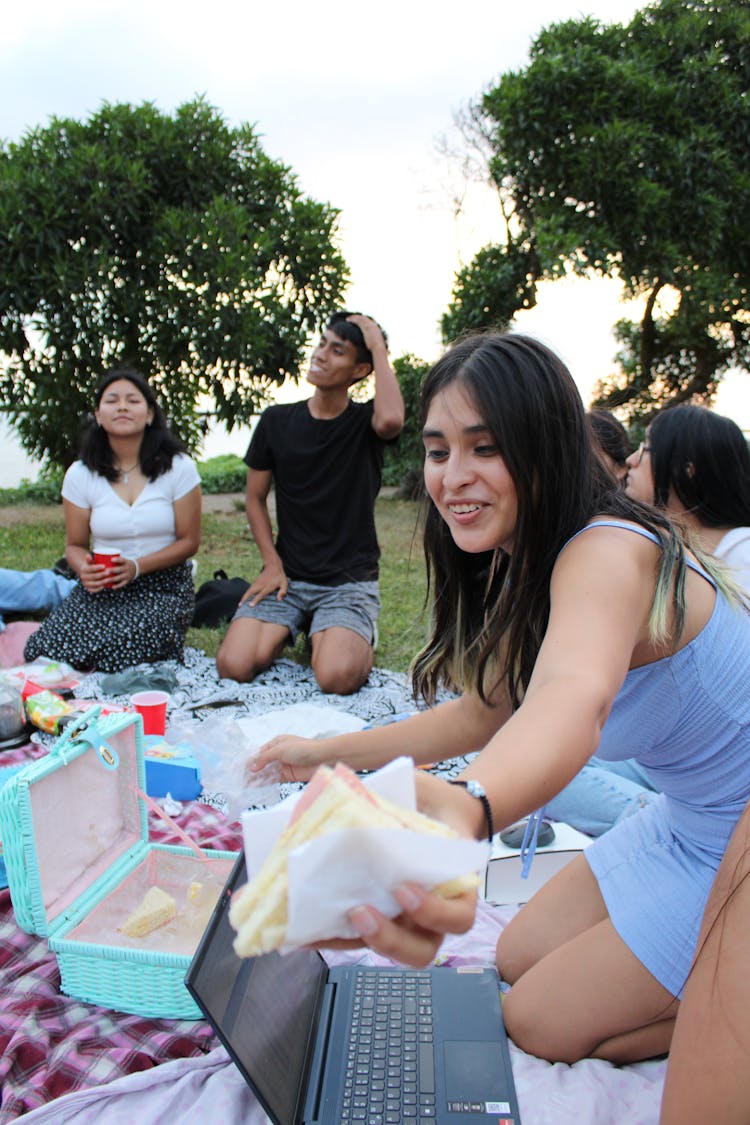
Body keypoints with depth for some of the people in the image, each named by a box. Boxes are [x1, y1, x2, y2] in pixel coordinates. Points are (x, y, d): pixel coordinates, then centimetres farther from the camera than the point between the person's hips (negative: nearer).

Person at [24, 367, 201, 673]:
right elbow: (75, 545, 9)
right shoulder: (80, 474, 3)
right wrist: (85, 569, -16)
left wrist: (137, 567, -18)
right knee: (43, 652, -18)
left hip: (163, 585, -3)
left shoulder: (178, 467, -5)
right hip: (101, 588, 3)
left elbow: (189, 541, -3)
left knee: (117, 656, -28)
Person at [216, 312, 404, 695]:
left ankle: (357, 640, 9)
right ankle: (285, 631, 14)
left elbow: (391, 419, -29)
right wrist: (272, 564, -1)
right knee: (234, 666, -18)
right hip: (288, 576, 3)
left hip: (350, 579, -2)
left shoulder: (365, 423, -2)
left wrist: (378, 347, -17)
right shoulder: (276, 421, 5)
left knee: (337, 677, -27)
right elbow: (255, 498, 11)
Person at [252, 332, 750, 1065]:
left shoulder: (608, 551, -30)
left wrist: (467, 809, -74)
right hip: (686, 821, 9)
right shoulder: (523, 569, 0)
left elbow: (575, 699, -53)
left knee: (542, 1021, -1)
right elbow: (483, 713, 8)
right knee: (519, 959, 16)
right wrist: (326, 753, 9)